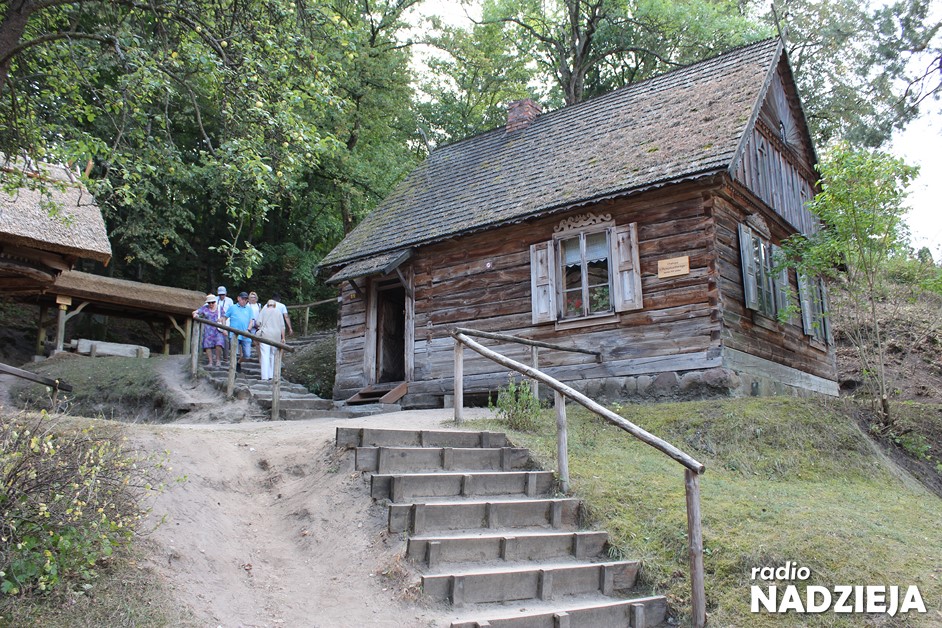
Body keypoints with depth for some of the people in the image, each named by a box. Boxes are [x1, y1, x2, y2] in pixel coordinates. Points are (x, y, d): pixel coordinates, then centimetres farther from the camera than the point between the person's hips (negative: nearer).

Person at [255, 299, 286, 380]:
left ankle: (265, 376, -11)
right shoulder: (279, 313, 11)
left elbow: (258, 322, -1)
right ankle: (271, 375, 12)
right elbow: (282, 327, 7)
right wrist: (283, 338, 9)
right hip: (276, 336, 2)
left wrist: (261, 326, 20)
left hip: (265, 335, -2)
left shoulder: (263, 311, 7)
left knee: (265, 356, -5)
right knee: (273, 355, 11)